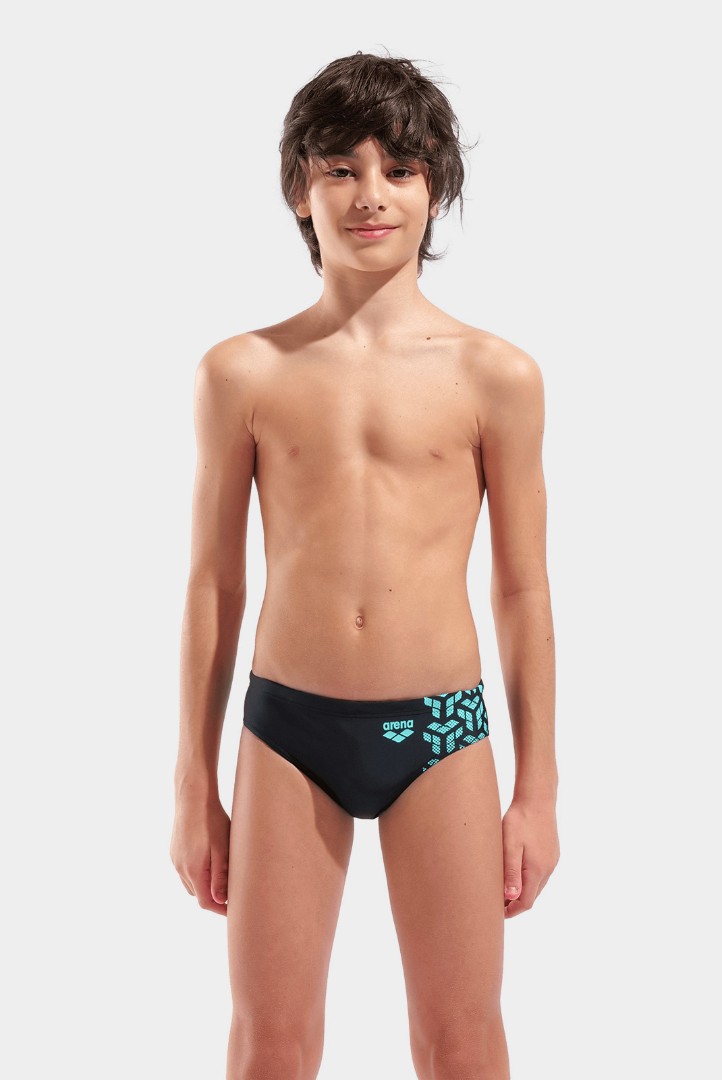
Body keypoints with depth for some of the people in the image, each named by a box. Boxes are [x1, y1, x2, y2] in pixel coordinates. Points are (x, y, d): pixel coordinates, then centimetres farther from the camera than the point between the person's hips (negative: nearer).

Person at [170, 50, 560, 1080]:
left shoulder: (495, 374, 0)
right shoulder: (243, 372, 1)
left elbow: (523, 590, 4)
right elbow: (214, 583, 6)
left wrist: (537, 789, 5)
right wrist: (194, 785, 7)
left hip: (440, 727, 0)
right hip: (287, 727, 1)